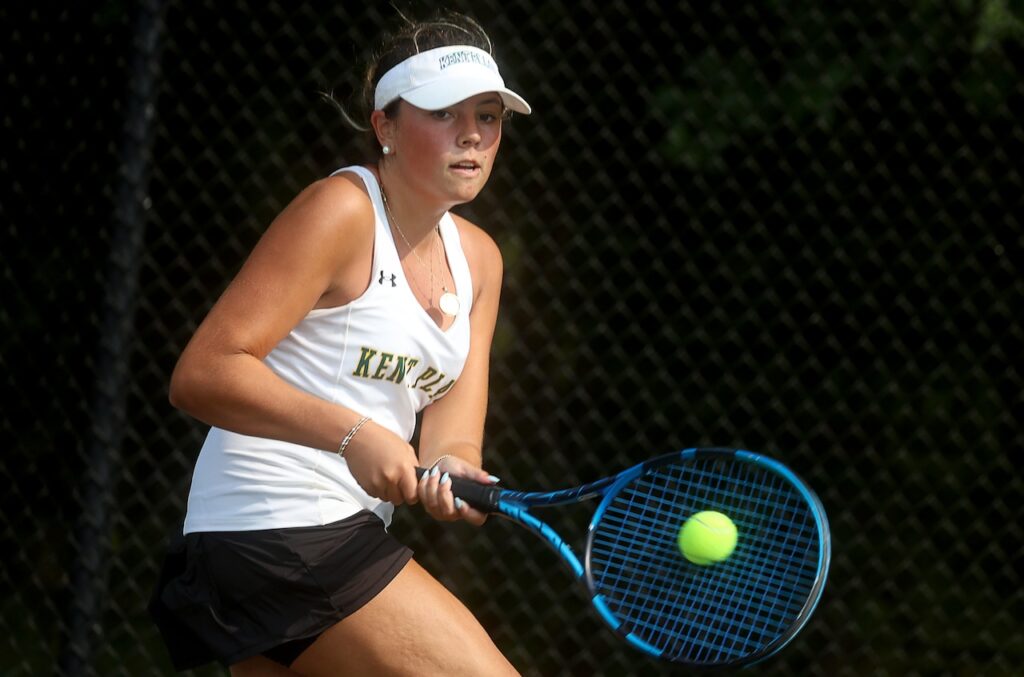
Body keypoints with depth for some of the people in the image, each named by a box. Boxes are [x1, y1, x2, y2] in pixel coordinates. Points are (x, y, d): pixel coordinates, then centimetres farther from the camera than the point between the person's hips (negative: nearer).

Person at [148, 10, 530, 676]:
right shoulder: (342, 211, -12)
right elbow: (203, 373, -19)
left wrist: (452, 470, -19)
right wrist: (353, 434, -28)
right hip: (274, 538, -9)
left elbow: (453, 420, 5)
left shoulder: (478, 258, 13)